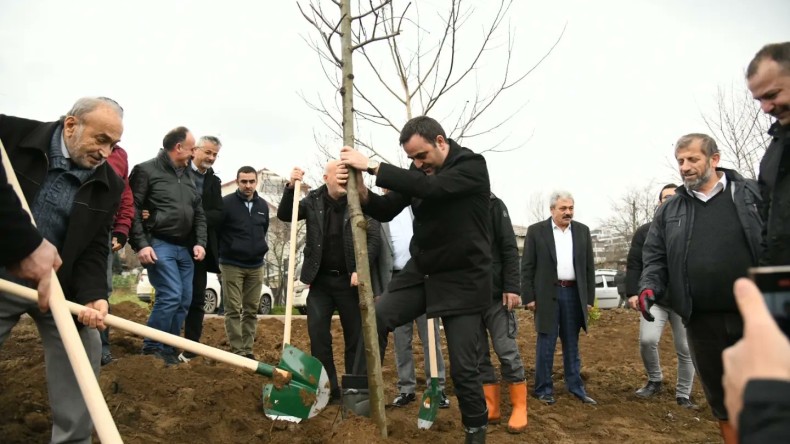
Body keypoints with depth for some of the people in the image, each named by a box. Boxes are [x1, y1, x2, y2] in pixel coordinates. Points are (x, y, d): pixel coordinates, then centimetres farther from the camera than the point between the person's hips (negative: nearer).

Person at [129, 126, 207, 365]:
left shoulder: (189, 176, 18)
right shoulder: (146, 170, -3)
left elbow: (199, 213, 19)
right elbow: (132, 210, -8)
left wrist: (200, 242, 5)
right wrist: (141, 244, -16)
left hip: (185, 248, 7)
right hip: (159, 244, -7)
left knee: (184, 300, 5)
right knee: (171, 295, -17)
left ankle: (168, 349, 17)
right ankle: (151, 348, -1)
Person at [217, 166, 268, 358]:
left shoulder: (263, 205, 6)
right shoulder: (226, 203, -10)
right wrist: (223, 253, 1)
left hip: (256, 266, 5)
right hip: (232, 265, -5)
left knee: (252, 310, 7)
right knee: (233, 310, -3)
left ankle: (248, 350, 15)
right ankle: (238, 352, 2)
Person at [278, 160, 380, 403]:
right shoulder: (313, 200, 4)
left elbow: (374, 239, -9)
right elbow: (284, 215, 7)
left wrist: (361, 269, -20)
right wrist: (291, 187, -9)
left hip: (350, 280, -2)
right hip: (320, 280, 2)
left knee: (355, 336, 5)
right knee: (318, 334, 0)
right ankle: (328, 389, 10)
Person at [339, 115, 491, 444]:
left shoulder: (472, 165, -15)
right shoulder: (418, 172, 3)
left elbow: (429, 187, -33)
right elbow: (386, 211, 2)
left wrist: (372, 166, -32)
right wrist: (362, 192, -19)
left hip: (462, 279, -5)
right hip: (420, 272, 6)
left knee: (463, 366, -1)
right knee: (374, 318, -9)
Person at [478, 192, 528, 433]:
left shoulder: (492, 204, -1)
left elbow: (509, 248, -5)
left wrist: (512, 287, -13)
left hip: (495, 293, -3)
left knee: (507, 351, 1)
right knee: (478, 354, 8)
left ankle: (519, 407, 15)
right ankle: (491, 407, 20)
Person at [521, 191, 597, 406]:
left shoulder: (582, 231, 8)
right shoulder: (536, 231, -2)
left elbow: (589, 267, 9)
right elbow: (527, 267, -3)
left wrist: (589, 298, 5)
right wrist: (529, 297, -8)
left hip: (574, 293, 3)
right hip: (547, 294, -3)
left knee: (572, 344, 11)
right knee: (546, 344, 2)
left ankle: (576, 387, 20)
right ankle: (544, 389, 12)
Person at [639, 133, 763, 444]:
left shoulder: (754, 194, 4)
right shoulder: (669, 211, 9)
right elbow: (655, 257, 7)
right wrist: (650, 287, -11)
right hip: (702, 321, 2)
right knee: (721, 398, 14)